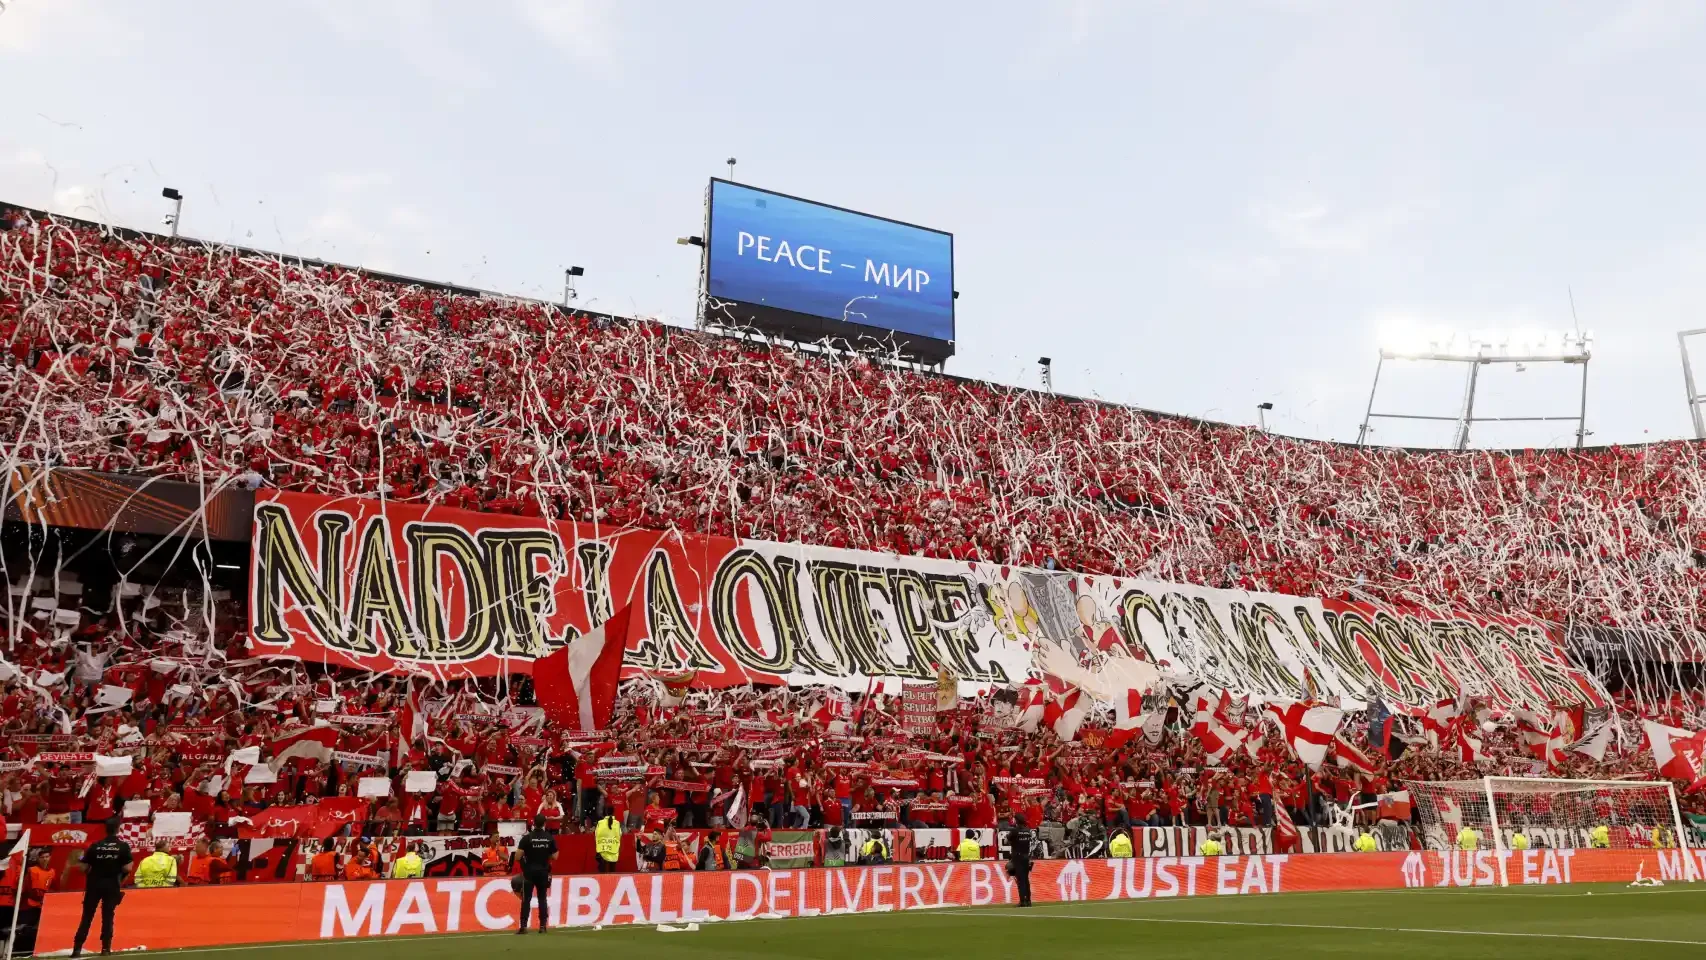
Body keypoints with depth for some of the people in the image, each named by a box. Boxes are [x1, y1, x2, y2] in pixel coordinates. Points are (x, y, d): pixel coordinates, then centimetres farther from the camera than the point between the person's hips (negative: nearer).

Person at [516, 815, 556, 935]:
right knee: (542, 898, 8)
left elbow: (518, 855, -11)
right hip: (543, 872, 2)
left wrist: (527, 852, 9)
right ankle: (542, 926, 7)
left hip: (529, 871, -2)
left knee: (526, 899, 2)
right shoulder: (550, 838, -2)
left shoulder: (527, 837, -8)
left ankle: (523, 926, -3)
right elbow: (554, 856, 1)